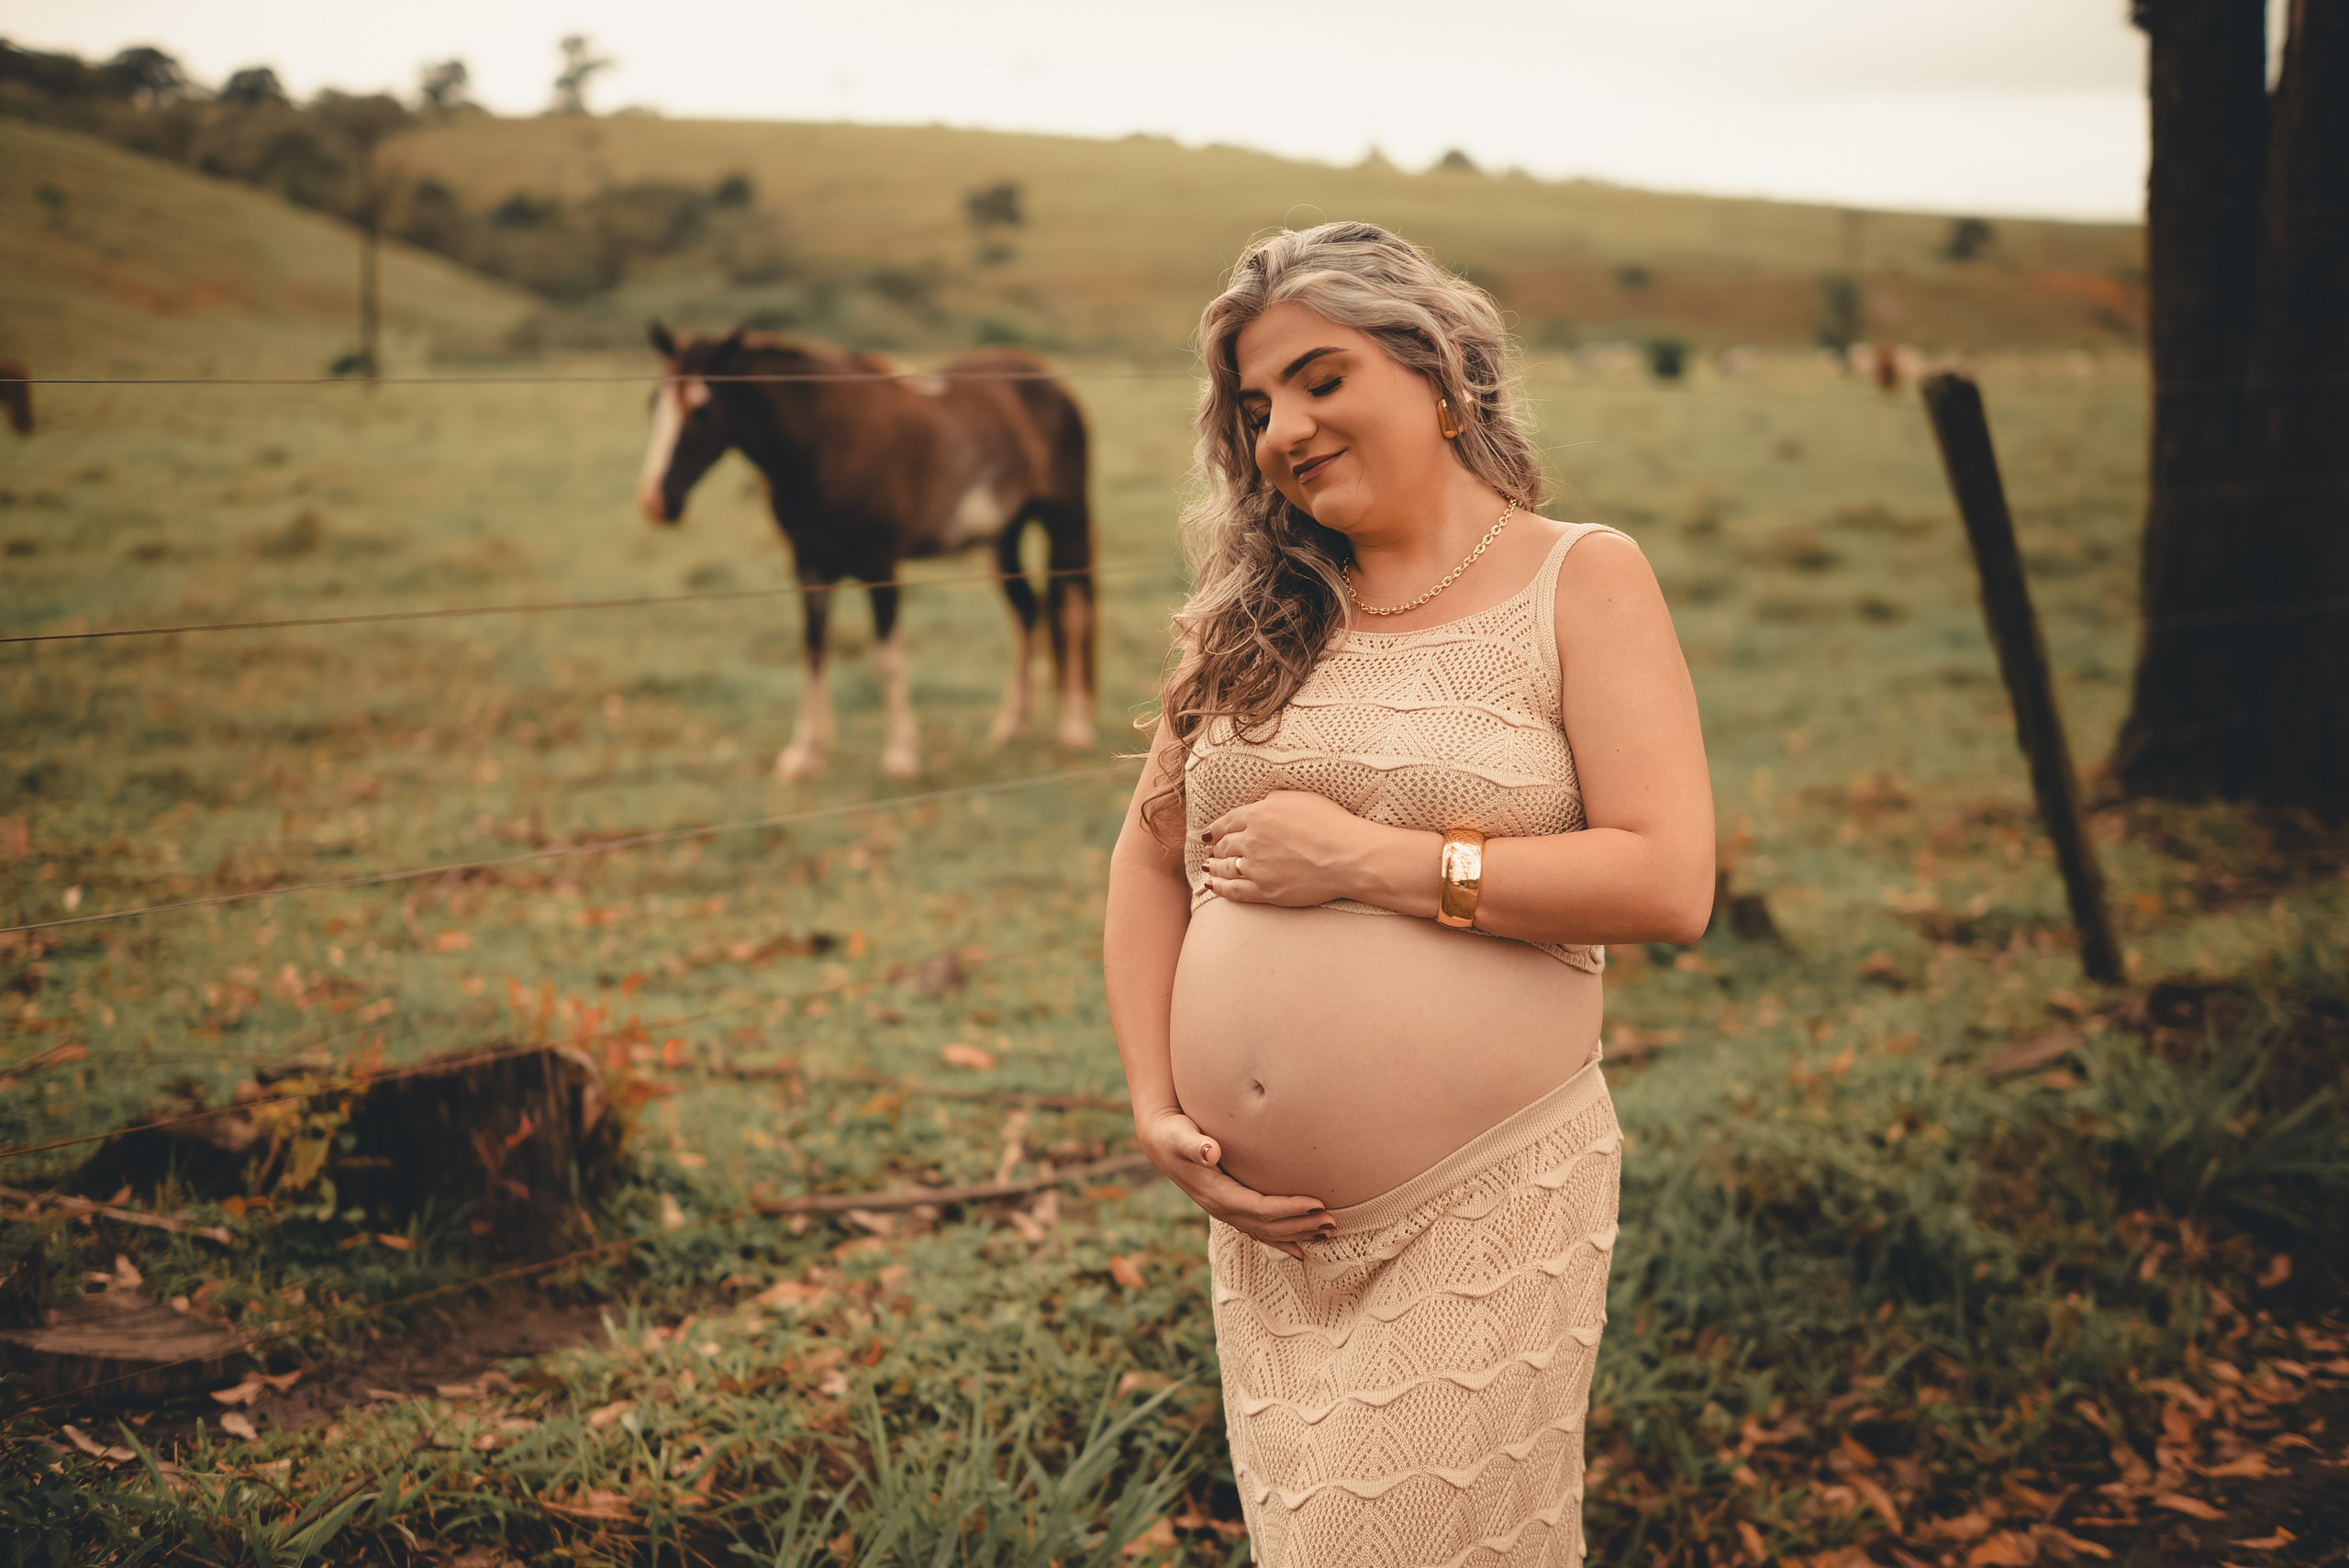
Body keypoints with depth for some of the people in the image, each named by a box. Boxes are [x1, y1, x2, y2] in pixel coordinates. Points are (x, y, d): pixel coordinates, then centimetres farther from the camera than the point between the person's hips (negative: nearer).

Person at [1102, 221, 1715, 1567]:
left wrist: (1367, 859, -15)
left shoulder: (1580, 580, -2)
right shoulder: (1253, 609, 10)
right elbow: (1151, 859, 15)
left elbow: (1670, 885, -14)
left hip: (1488, 1206, -4)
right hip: (1265, 1219, 5)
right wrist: (1155, 1103, 3)